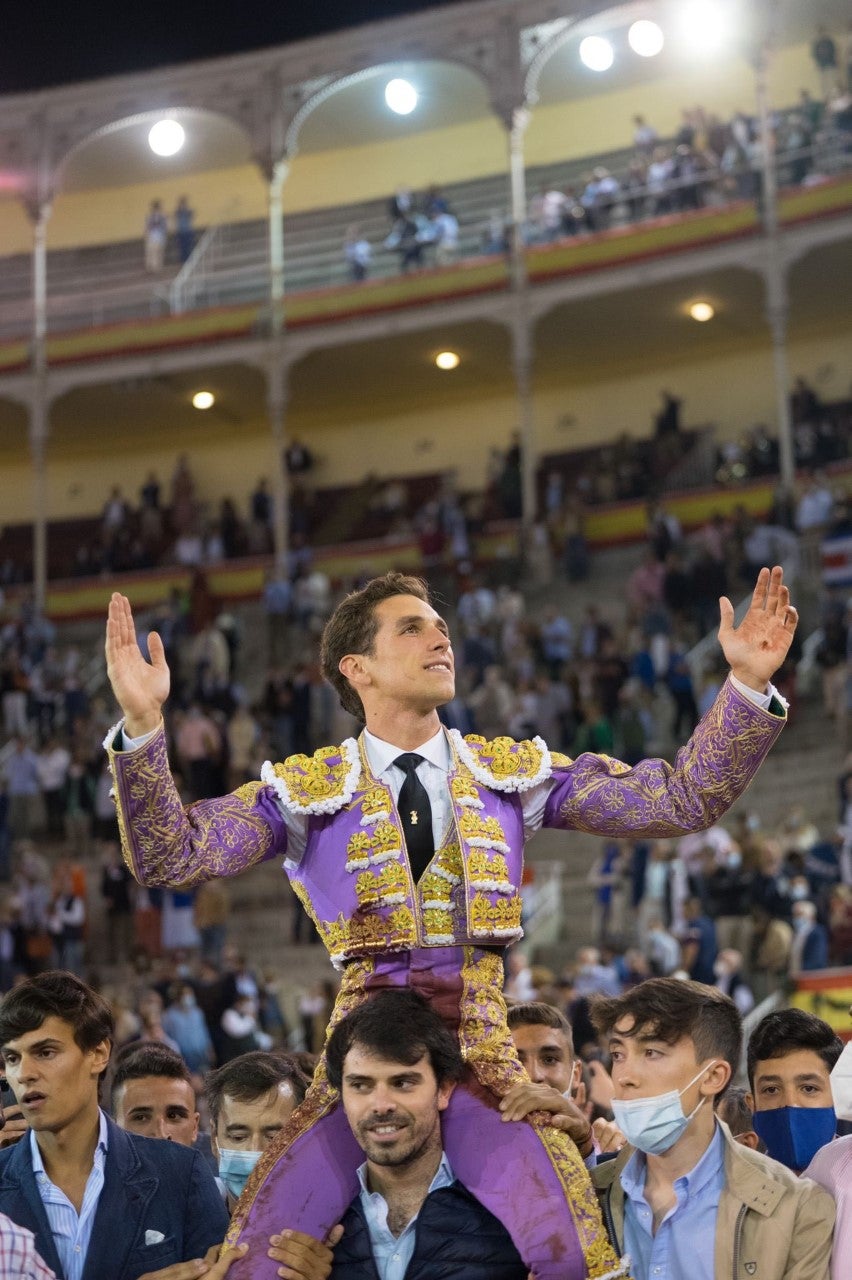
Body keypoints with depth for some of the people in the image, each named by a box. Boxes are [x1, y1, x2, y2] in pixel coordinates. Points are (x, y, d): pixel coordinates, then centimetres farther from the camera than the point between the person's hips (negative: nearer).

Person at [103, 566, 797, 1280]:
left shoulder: (512, 772, 9)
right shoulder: (309, 788, 5)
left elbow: (683, 799, 4)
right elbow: (169, 857, -6)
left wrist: (749, 686, -9)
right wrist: (142, 726, -21)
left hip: (482, 1047, 1)